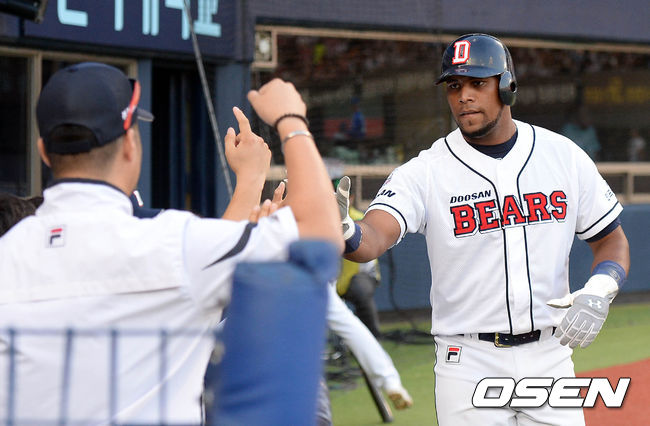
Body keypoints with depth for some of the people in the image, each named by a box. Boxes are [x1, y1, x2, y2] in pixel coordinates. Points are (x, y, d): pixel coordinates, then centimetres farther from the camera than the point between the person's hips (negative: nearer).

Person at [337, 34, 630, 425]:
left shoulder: (563, 155, 3)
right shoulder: (425, 172, -7)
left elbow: (612, 240, 11)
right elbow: (374, 238, -23)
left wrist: (599, 291, -11)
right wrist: (343, 231, -47)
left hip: (551, 356, 2)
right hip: (469, 364, -2)